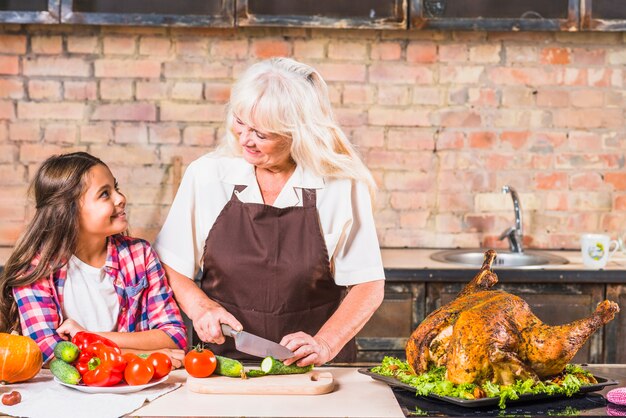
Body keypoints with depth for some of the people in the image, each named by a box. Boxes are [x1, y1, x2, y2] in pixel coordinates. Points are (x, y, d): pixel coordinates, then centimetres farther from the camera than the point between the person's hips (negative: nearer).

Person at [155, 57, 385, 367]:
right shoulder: (206, 175, 0)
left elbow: (369, 286, -1)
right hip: (223, 361, 1)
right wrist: (200, 306, -8)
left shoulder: (343, 186, -5)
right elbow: (168, 265, 8)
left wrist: (325, 345, -13)